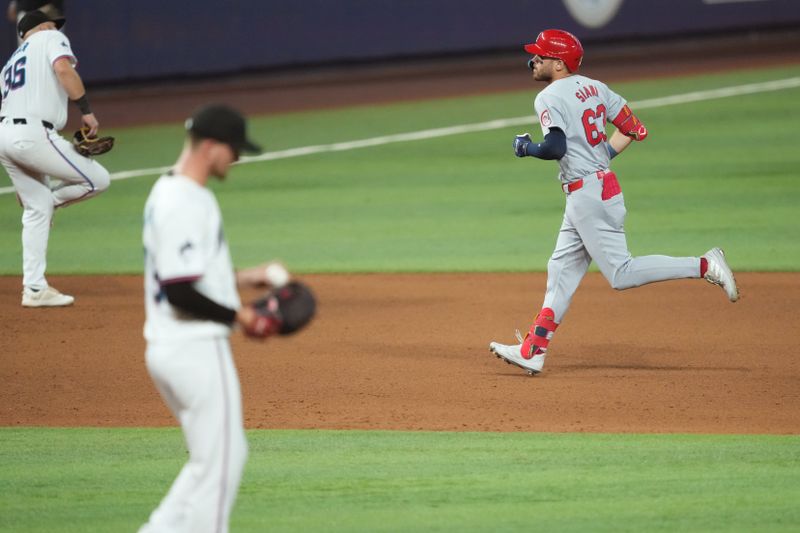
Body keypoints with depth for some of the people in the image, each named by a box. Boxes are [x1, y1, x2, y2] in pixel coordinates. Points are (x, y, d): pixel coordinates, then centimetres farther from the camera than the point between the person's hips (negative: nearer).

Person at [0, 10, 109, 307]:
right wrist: (86, 111, -11)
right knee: (98, 180, -1)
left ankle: (34, 288, 13)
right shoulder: (51, 38, 9)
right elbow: (63, 69, -13)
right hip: (32, 134, -8)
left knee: (37, 207, 16)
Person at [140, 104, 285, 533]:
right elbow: (180, 293, -25)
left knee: (223, 456, 17)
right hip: (196, 350, -10)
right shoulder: (186, 204, -20)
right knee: (218, 462, -1)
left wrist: (239, 279, 16)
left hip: (168, 350, 10)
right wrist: (239, 316, -14)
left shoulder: (167, 193, 13)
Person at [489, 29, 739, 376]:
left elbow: (556, 148, -24)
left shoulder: (549, 99, -12)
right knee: (561, 272, 12)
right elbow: (633, 129, 13)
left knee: (621, 274, -9)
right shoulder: (595, 88, 12)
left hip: (587, 194, -10)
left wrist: (528, 149, -6)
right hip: (603, 185, 10)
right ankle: (533, 350, 15)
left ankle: (704, 266, -15)